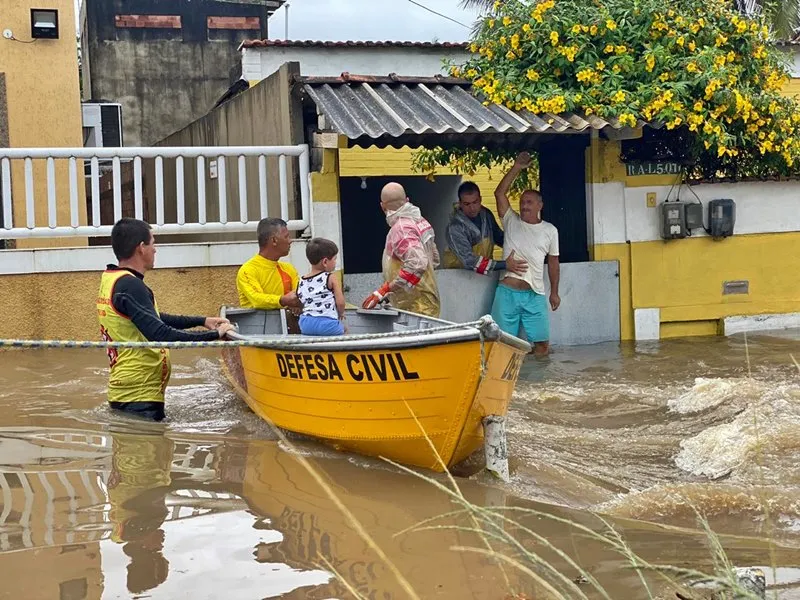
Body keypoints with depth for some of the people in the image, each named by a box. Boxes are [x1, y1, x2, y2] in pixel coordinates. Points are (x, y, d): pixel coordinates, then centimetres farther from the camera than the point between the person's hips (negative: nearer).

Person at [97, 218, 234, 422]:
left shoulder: (110, 279, 13)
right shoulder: (129, 286, -18)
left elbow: (151, 319, 23)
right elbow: (160, 334, -27)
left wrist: (201, 320, 19)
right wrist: (213, 334, -20)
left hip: (124, 392, 10)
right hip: (138, 399, -10)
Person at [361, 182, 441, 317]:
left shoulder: (401, 229, -16)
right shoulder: (420, 221, 13)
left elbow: (416, 264, -28)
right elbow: (435, 259, 22)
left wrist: (384, 290, -28)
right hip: (428, 303, 9)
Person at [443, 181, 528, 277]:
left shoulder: (486, 214, -3)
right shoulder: (455, 227, -20)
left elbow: (499, 237, 14)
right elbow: (469, 261, -27)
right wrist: (504, 265, -32)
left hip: (485, 269, 5)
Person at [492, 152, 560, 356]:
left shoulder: (550, 230, 8)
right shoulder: (511, 222, 5)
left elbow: (553, 261, 14)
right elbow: (499, 193, -4)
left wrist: (554, 292, 14)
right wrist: (517, 168, -9)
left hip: (534, 294, 1)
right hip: (507, 292, -1)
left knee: (542, 343, 3)